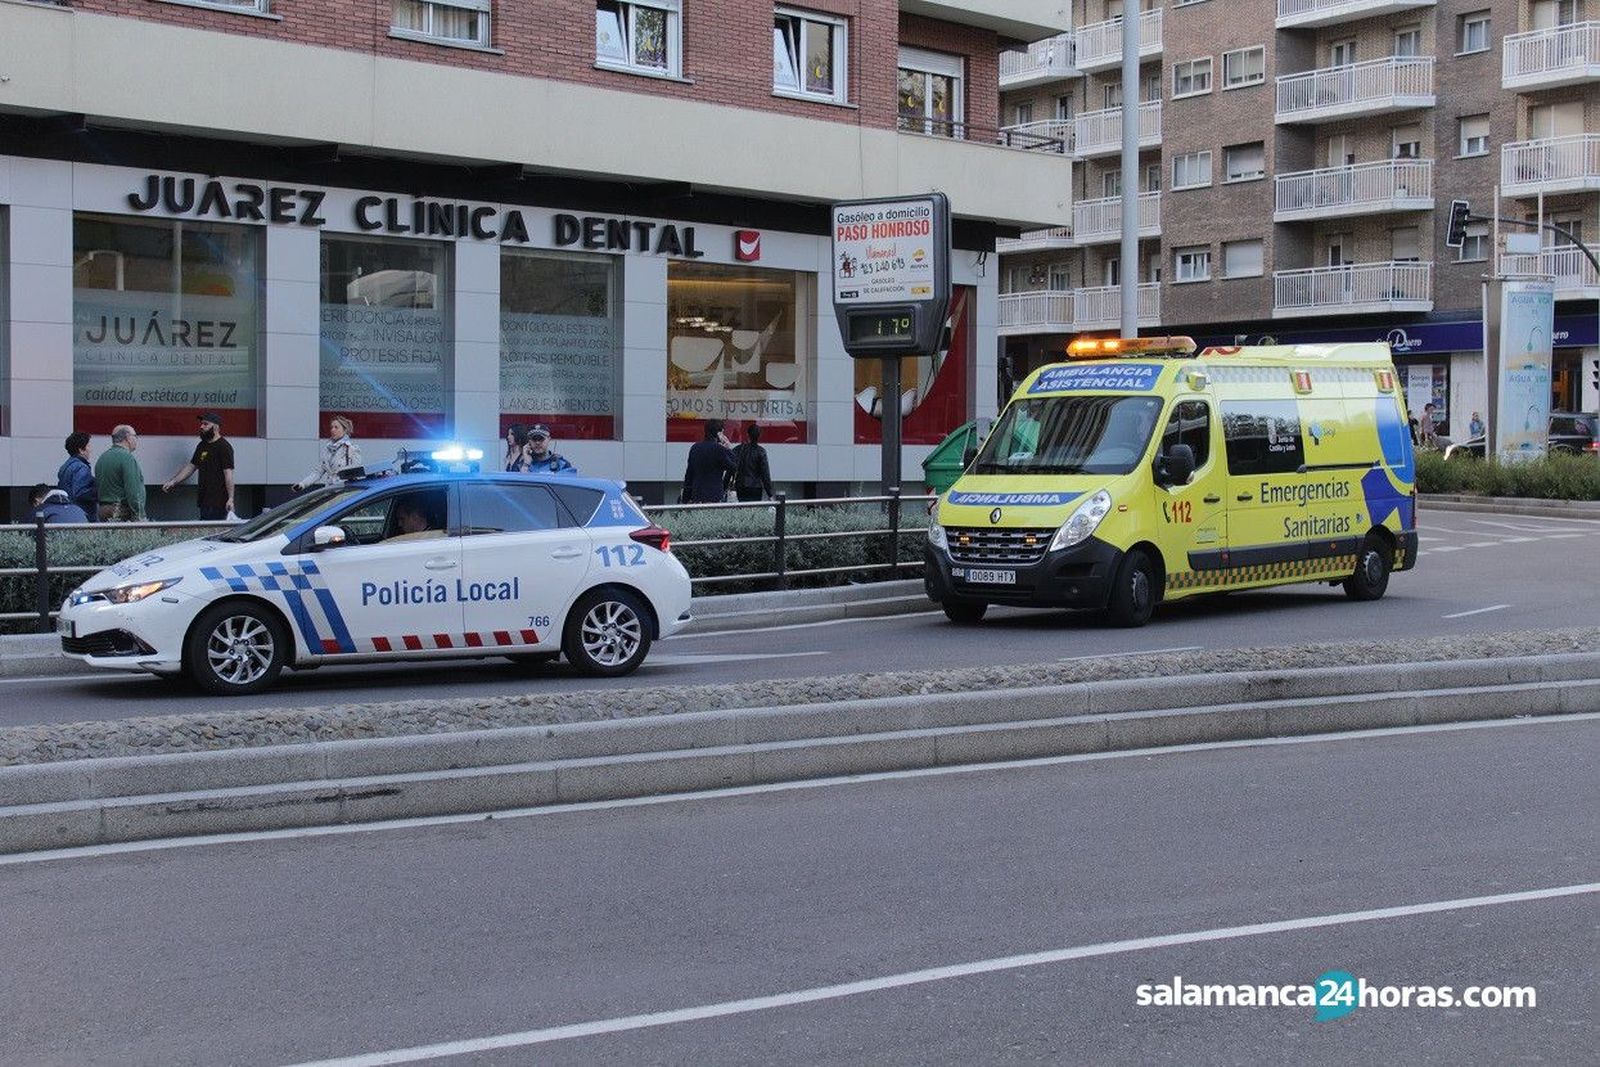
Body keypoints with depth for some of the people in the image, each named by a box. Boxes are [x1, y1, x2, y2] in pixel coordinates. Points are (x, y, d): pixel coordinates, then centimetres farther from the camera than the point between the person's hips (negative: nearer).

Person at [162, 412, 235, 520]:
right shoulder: (202, 446, 19)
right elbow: (191, 466, 25)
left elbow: (228, 474, -14)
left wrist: (230, 499, -19)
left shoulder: (224, 447, -8)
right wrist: (172, 482, 18)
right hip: (205, 500, 9)